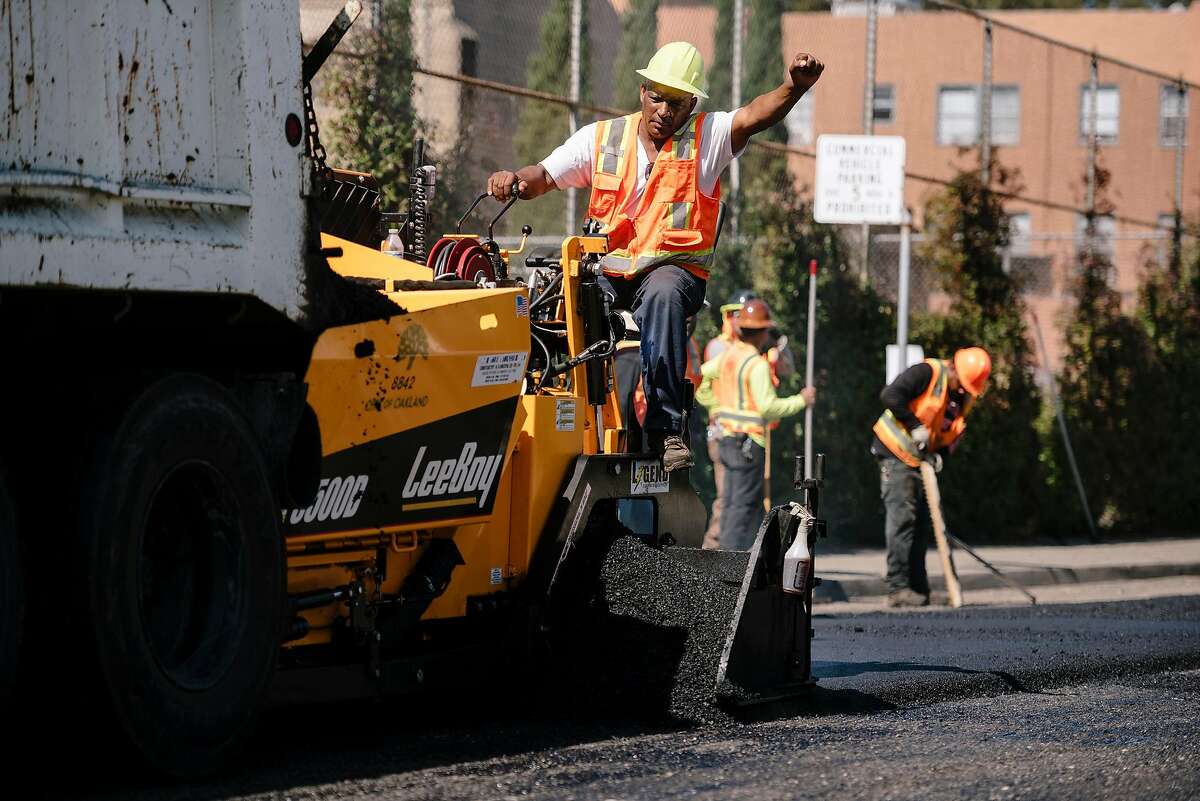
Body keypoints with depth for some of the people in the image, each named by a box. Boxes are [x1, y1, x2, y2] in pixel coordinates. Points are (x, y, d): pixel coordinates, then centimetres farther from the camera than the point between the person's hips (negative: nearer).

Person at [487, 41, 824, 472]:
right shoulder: (602, 138, 12)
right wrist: (513, 179, -14)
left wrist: (792, 88, -35)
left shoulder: (706, 138, 4)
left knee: (663, 295, -38)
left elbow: (754, 116, -14)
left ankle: (666, 429, -40)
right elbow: (545, 176, 10)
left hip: (675, 267, -3)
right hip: (606, 269, 3)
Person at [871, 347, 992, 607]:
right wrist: (915, 427, -24)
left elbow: (954, 435, 14)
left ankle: (918, 588, 17)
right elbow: (890, 395, -25)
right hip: (895, 454, -8)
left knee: (920, 523, 10)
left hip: (922, 459, 8)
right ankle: (898, 588, -17)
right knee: (902, 516, -14)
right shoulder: (928, 373, -15)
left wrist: (939, 452, -7)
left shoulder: (966, 398, 8)